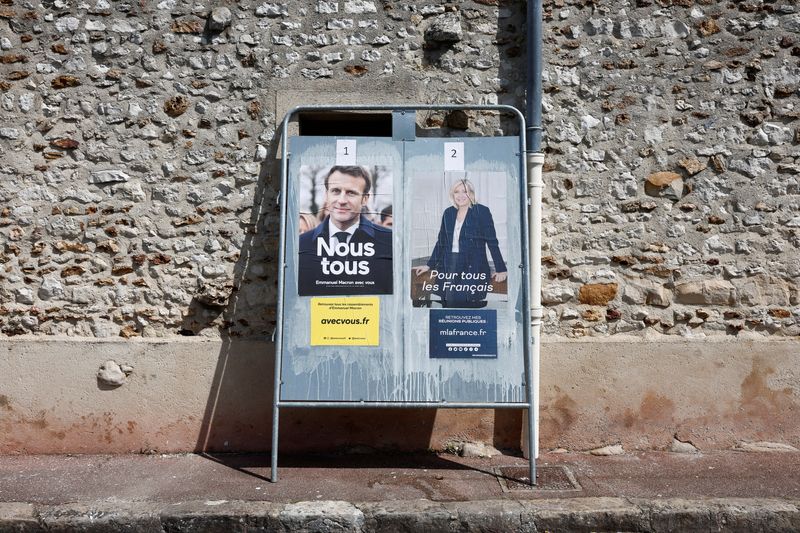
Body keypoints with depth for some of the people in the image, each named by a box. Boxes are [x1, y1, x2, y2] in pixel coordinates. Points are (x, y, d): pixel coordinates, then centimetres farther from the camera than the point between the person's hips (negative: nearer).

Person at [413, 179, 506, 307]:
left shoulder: (482, 211, -1)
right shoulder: (448, 213, 12)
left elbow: (492, 242, -3)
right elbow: (441, 242, 19)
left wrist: (501, 269, -5)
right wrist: (429, 265, 19)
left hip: (473, 269, -4)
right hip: (449, 269, 5)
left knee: (470, 305, -13)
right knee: (449, 303, -1)